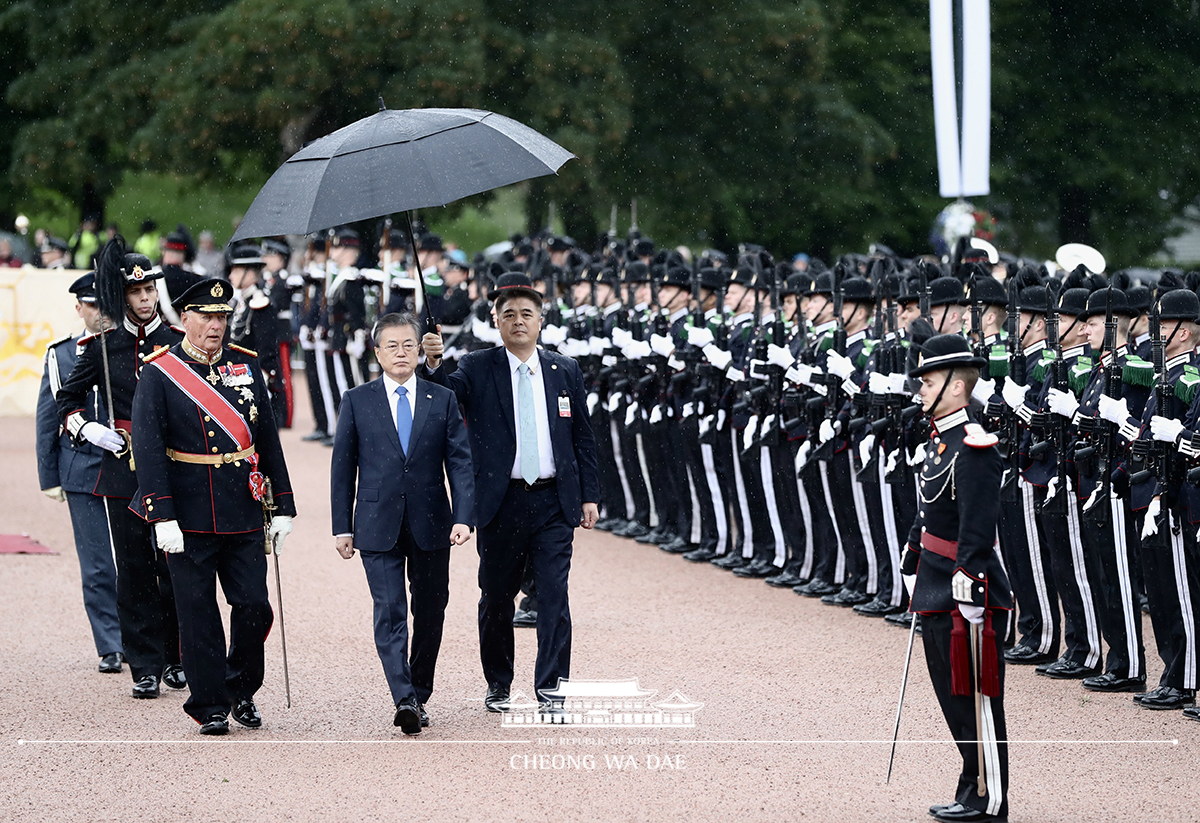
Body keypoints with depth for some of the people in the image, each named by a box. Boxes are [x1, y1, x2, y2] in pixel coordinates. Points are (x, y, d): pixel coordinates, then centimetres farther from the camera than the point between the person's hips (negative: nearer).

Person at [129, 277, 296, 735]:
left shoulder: (246, 365, 8)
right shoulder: (159, 374, -5)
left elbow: (268, 440, 12)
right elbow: (148, 448, -10)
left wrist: (282, 507, 10)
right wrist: (162, 517, -18)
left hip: (243, 511, 3)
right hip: (189, 516, -3)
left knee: (254, 606, -1)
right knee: (198, 612, 1)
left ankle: (242, 689, 22)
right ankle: (211, 707, 11)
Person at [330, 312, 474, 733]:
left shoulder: (443, 400, 6)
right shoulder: (357, 401, 4)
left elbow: (460, 462, 2)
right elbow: (343, 467, 5)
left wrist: (463, 518, -9)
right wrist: (342, 526, 0)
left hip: (431, 525, 2)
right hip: (378, 526, -2)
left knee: (429, 613, 8)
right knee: (389, 613, -12)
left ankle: (419, 696, 21)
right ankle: (404, 700, -20)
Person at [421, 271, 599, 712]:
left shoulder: (565, 371, 9)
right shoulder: (478, 369, 2)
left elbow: (583, 437, 12)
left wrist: (590, 494, 8)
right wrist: (433, 363, -36)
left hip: (554, 502, 1)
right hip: (501, 504, -1)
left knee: (554, 597, -6)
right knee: (496, 599, 8)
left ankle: (551, 689, -3)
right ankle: (498, 686, 23)